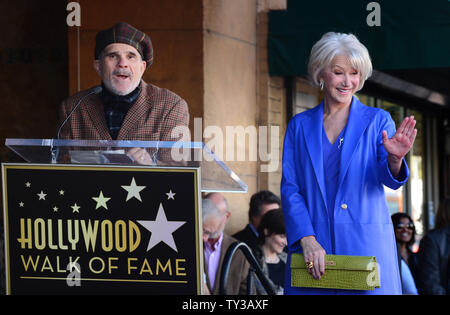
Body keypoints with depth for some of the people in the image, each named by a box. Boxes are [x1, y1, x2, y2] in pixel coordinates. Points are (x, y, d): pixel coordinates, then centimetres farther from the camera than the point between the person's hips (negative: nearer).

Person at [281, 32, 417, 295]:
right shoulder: (299, 126, 9)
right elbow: (289, 188, 3)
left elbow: (389, 179, -7)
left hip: (365, 247, -1)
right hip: (312, 250, 1)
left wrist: (394, 159, -30)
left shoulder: (377, 121, 5)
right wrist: (307, 240, -10)